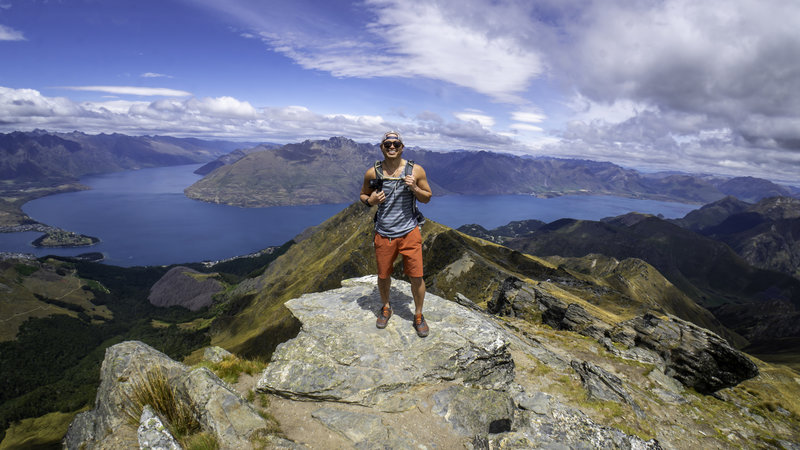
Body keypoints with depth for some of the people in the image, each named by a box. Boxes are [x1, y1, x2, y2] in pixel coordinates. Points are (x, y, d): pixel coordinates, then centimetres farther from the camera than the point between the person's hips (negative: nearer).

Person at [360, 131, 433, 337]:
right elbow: (363, 195, 12)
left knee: (416, 276, 0)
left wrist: (415, 189, -16)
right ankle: (386, 307, 41)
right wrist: (370, 200, -11)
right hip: (383, 234, 1)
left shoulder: (416, 170, -4)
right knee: (383, 276, 13)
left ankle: (418, 315, 23)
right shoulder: (372, 173, -1)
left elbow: (427, 197, 4)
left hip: (409, 232, -1)